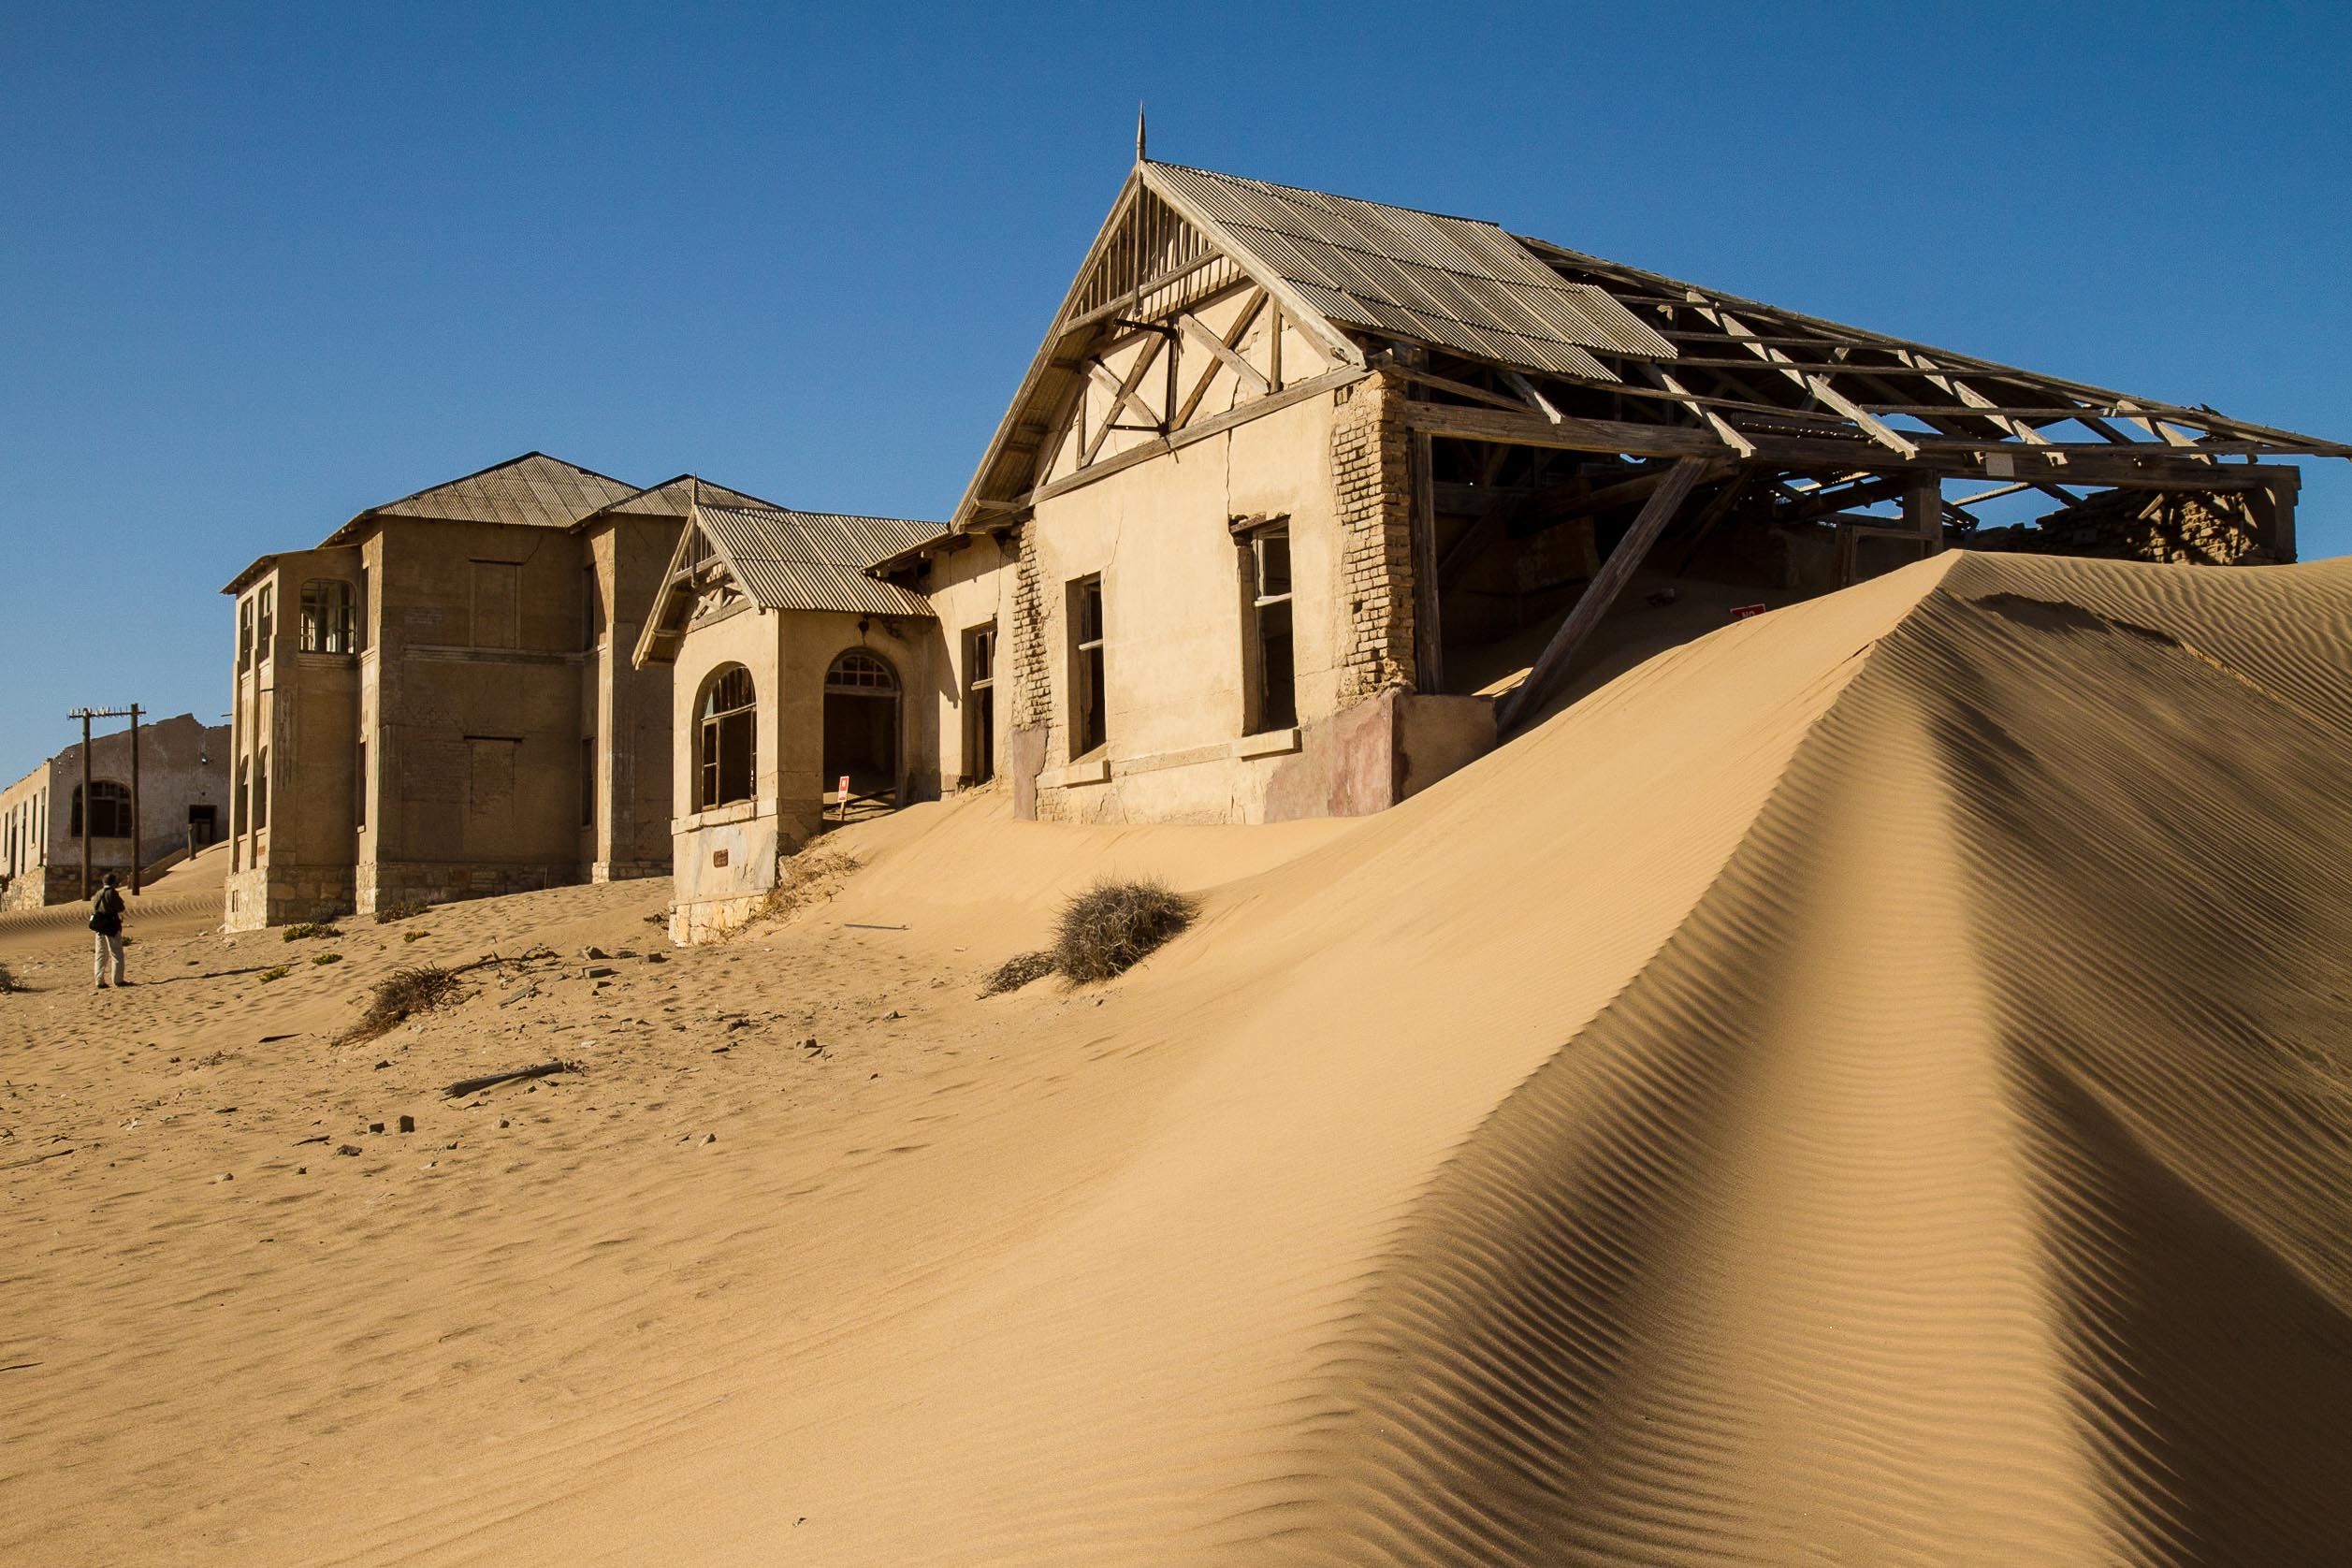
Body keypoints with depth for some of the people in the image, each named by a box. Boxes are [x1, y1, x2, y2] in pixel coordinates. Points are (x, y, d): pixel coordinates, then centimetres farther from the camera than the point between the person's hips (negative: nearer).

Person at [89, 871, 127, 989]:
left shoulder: (98, 894, 10)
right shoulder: (112, 893, -12)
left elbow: (92, 910, 13)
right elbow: (121, 909, -12)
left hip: (99, 928, 7)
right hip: (111, 927, -7)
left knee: (101, 955, 10)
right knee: (117, 954, 1)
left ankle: (100, 982, 9)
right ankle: (118, 979, 0)